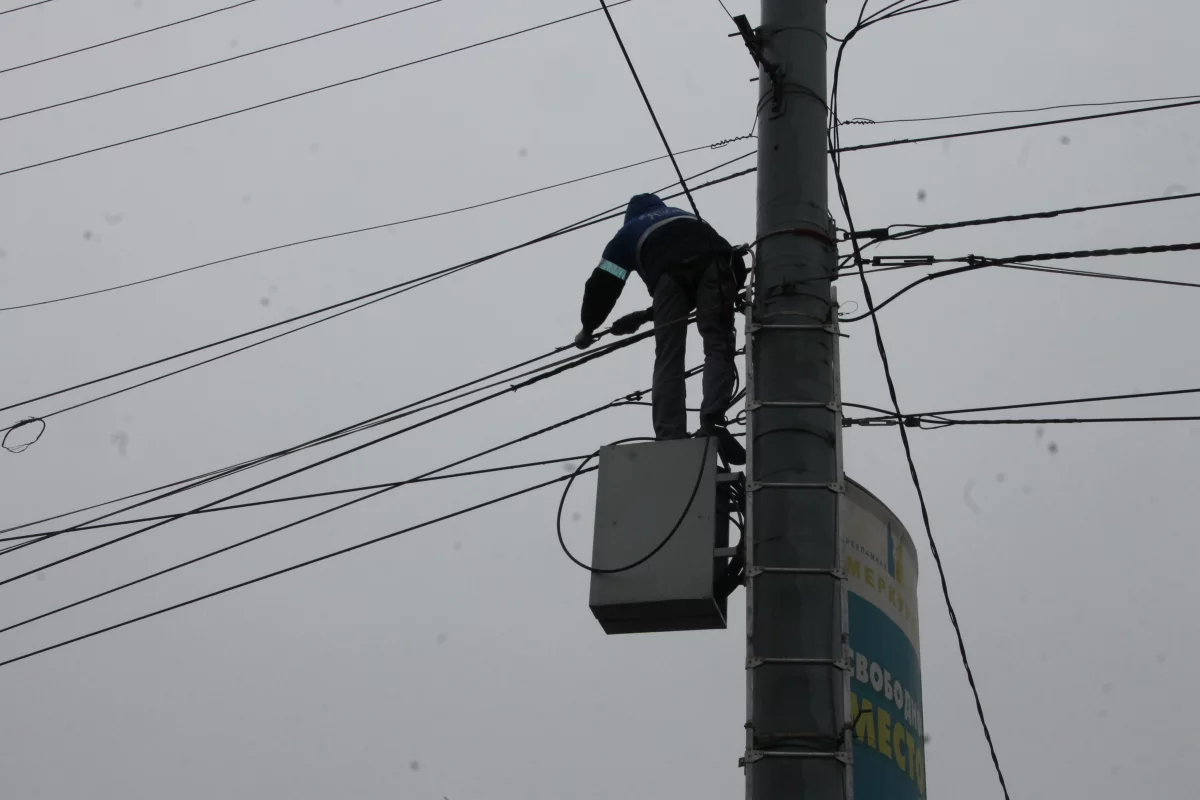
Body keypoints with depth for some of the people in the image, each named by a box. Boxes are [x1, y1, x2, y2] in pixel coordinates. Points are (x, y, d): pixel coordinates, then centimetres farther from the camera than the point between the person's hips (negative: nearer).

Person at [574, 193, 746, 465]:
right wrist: (645, 315, 46)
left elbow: (602, 285, 27)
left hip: (670, 271, -2)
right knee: (718, 345, -3)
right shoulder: (686, 217, 47)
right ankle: (712, 423, -26)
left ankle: (670, 438, -15)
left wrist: (588, 328, 43)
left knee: (668, 358, 0)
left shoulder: (630, 232, 37)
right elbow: (698, 288, 42)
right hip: (715, 261, 2)